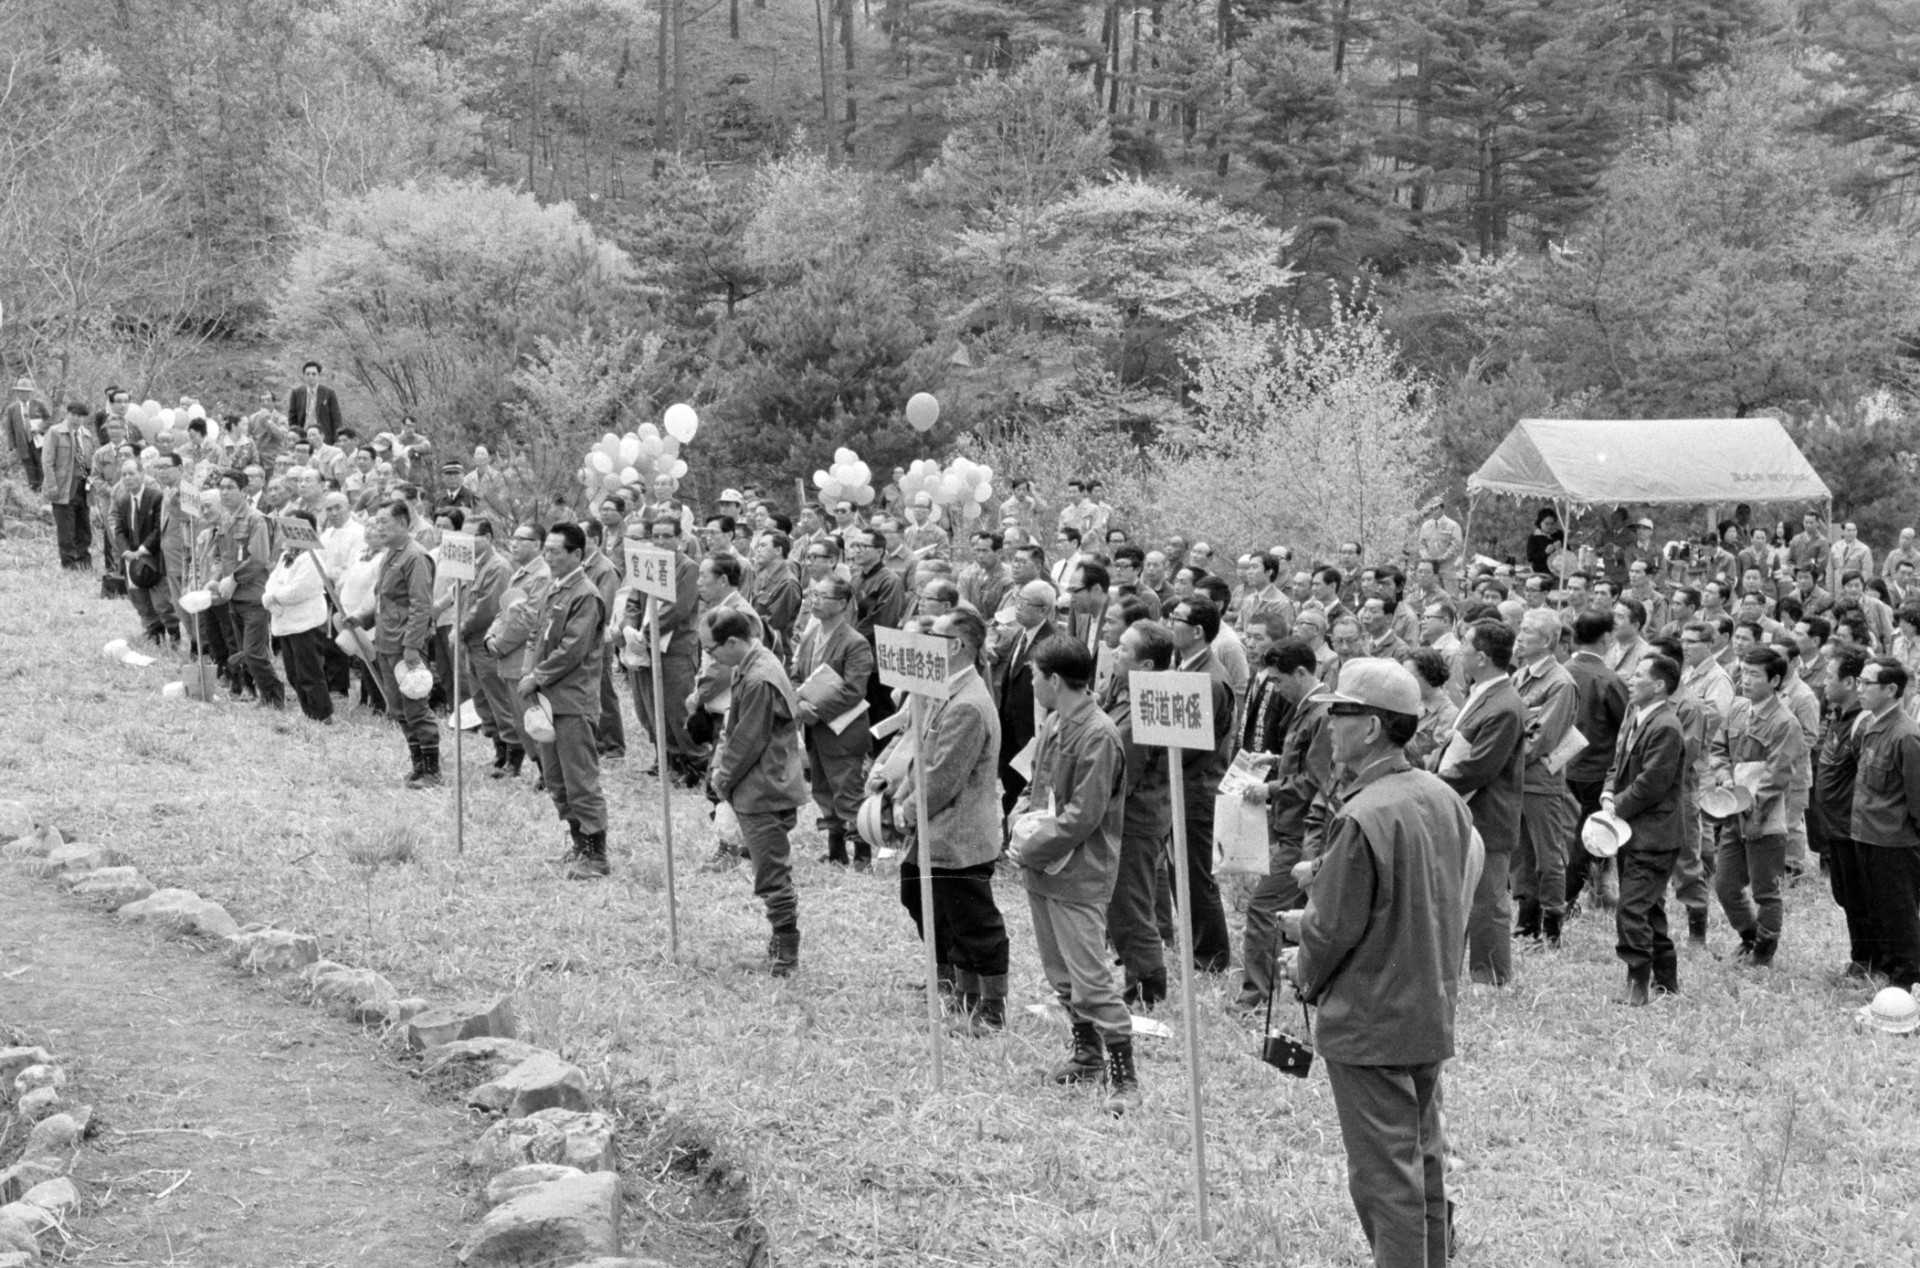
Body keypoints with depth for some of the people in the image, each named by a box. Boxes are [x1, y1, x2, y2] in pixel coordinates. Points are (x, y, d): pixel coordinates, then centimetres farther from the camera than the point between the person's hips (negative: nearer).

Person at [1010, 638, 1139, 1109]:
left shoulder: (1098, 736, -19)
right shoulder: (1054, 724, 8)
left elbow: (1082, 817, -22)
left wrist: (1030, 849, -15)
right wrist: (1022, 812, 1)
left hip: (1077, 875, -9)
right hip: (1042, 869, 9)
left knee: (1091, 981, -9)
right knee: (1060, 974, 18)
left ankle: (1124, 1078, -3)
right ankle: (1088, 1054, 32)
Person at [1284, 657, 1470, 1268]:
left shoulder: (1362, 817, -24)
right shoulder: (1445, 799, 1)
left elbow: (1333, 927, -18)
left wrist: (1308, 977, 1)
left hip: (1369, 1022, -8)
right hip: (1432, 1012, 8)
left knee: (1384, 1172, 0)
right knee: (1423, 1157, 20)